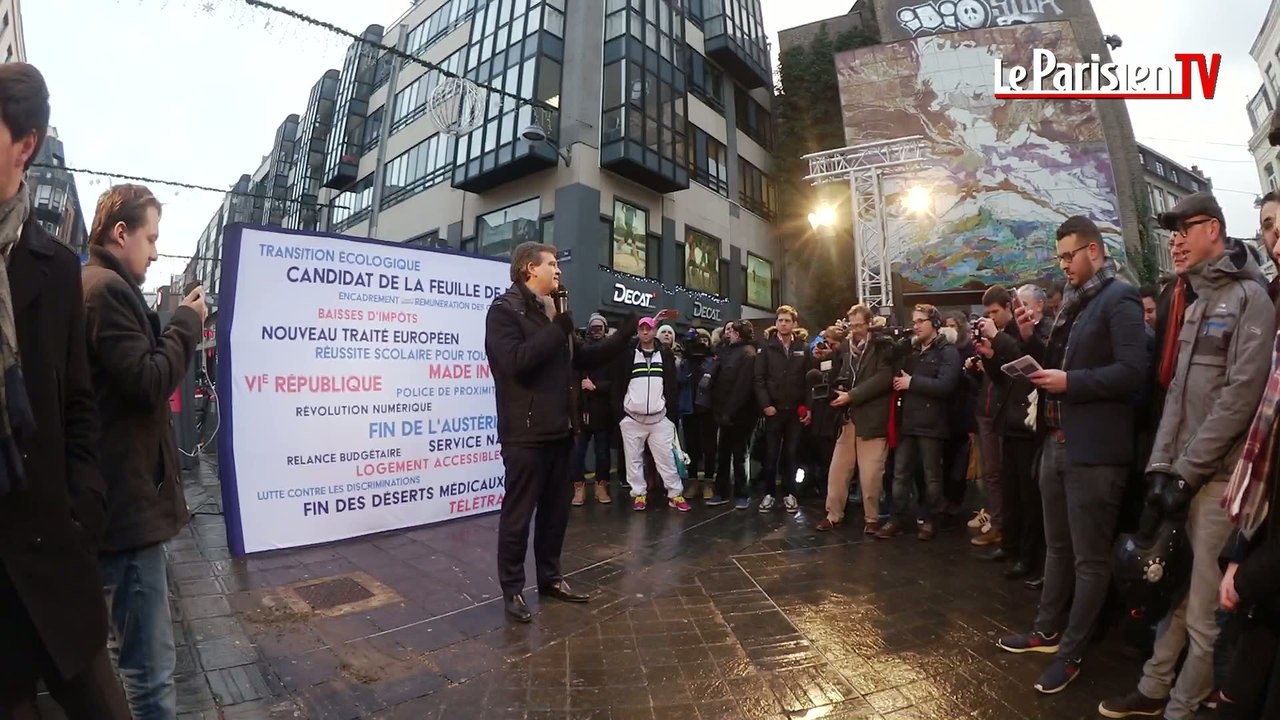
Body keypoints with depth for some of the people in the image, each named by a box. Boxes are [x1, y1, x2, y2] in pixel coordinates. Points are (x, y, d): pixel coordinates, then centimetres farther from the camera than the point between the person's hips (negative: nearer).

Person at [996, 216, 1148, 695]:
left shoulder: (1119, 299, -9)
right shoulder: (1073, 302, 15)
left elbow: (1133, 371, -19)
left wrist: (1070, 382, -19)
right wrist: (1031, 339, 3)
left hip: (1094, 450, -8)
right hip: (1057, 443, 9)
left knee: (1090, 558, 5)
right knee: (1058, 546, 19)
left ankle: (1071, 653, 18)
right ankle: (1047, 631, 33)